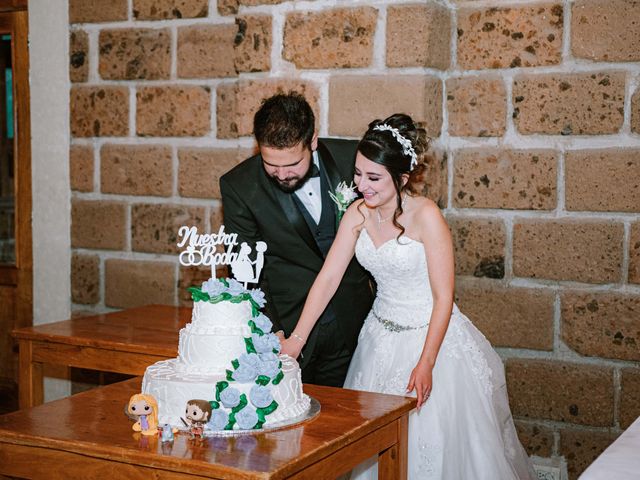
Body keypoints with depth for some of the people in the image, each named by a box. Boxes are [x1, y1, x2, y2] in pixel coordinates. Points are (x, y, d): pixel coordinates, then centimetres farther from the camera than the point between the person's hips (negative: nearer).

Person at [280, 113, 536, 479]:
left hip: (431, 335, -5)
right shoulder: (358, 214, -4)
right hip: (382, 337, 5)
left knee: (435, 441, 4)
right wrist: (296, 339, -13)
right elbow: (328, 277, -5)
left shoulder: (426, 216, -20)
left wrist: (425, 364, -21)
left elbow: (444, 297, -18)